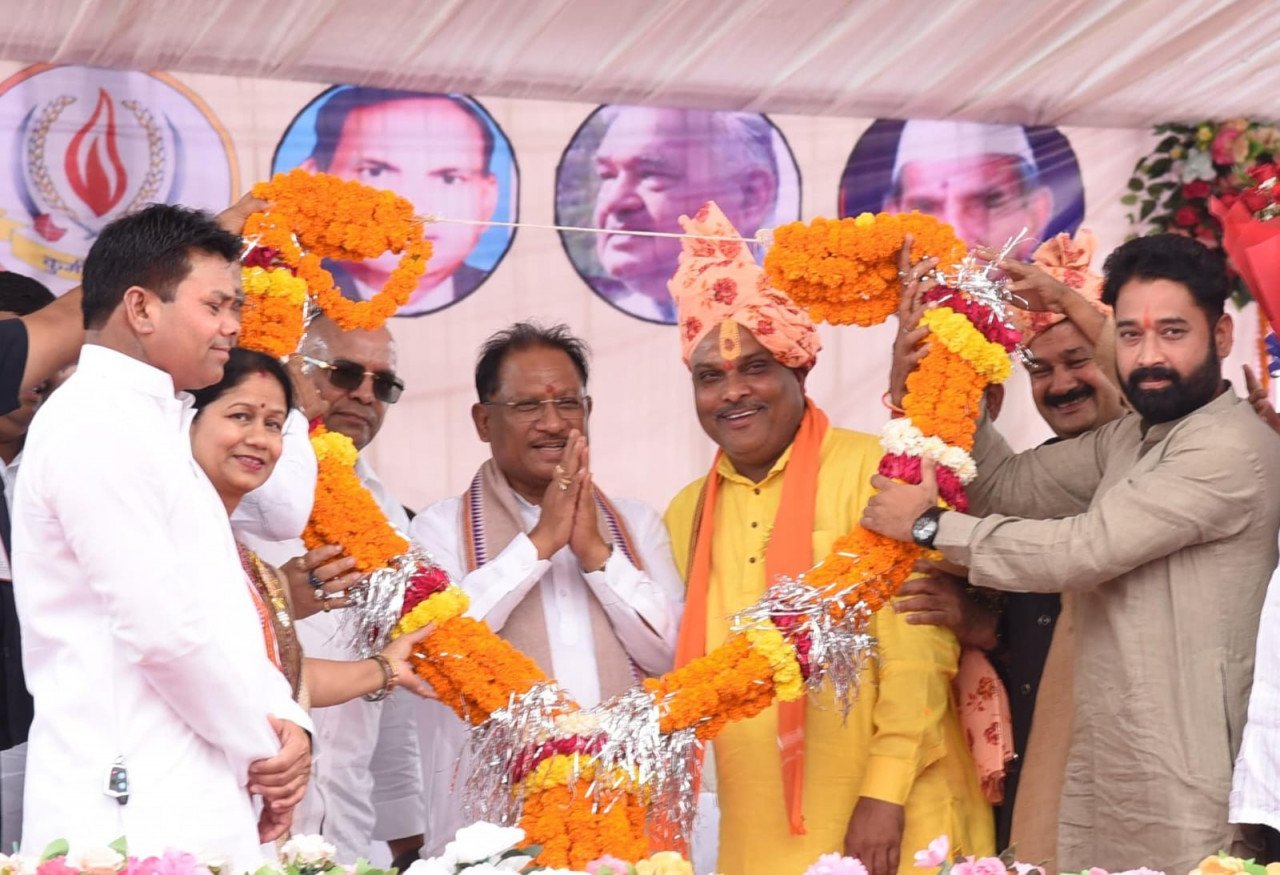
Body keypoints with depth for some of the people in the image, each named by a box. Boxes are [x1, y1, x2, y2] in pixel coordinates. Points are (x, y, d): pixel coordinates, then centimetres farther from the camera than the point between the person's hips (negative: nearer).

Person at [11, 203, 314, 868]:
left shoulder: (157, 426, 19)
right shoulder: (95, 425, -12)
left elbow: (219, 611, 18)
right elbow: (165, 627, -18)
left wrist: (286, 720, 2)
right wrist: (264, 748, -7)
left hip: (192, 806, 9)